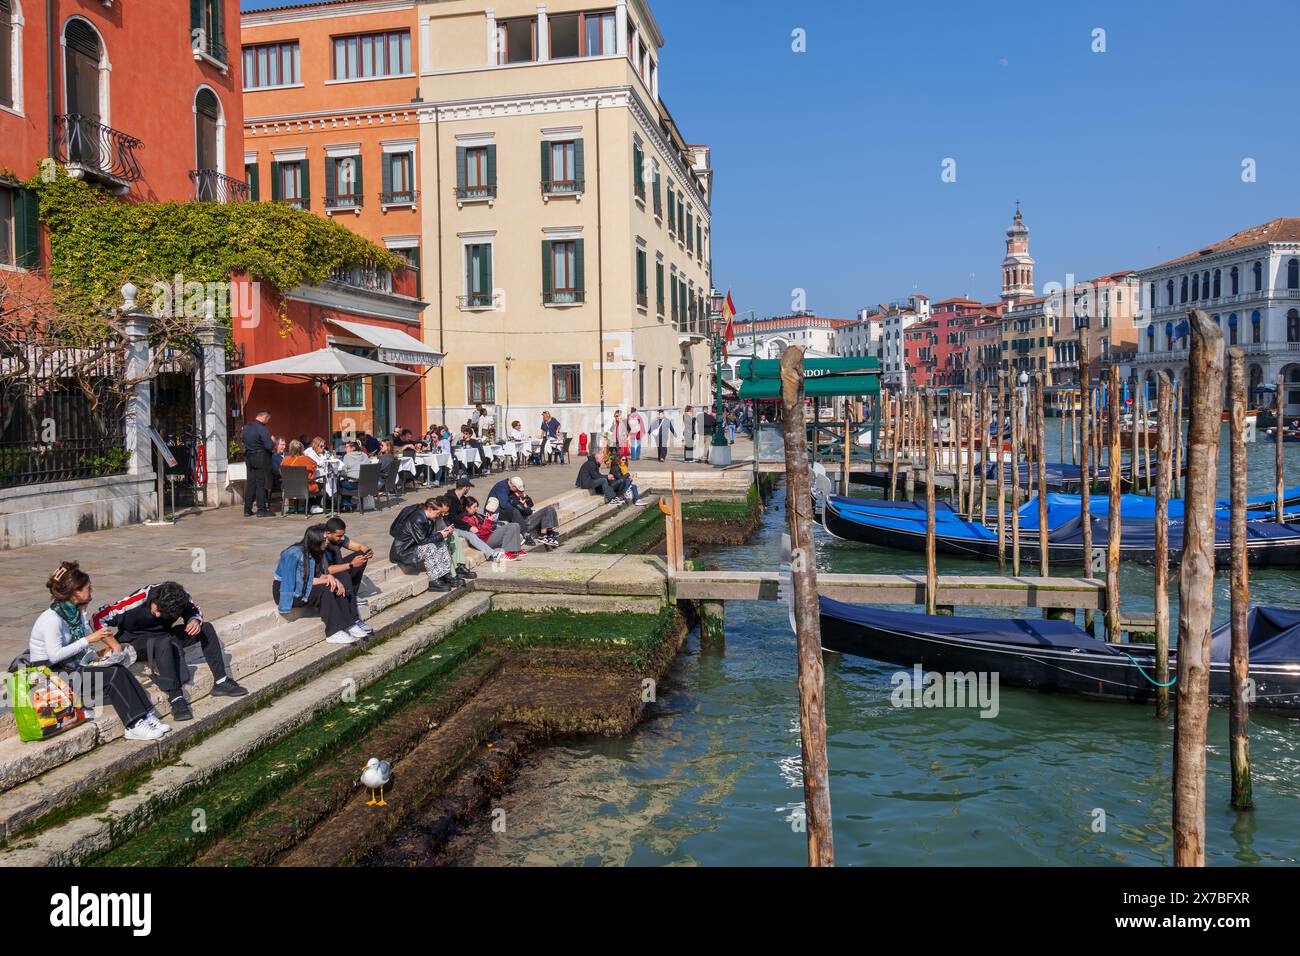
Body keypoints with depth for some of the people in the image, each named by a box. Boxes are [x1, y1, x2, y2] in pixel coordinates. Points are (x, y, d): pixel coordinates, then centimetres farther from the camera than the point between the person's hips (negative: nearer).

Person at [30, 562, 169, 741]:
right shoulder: (52, 619, -19)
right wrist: (89, 639, -24)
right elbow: (54, 656, -26)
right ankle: (135, 726, -22)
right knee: (113, 675, -23)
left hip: (71, 667, 8)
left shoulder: (77, 612, 7)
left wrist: (112, 643, -2)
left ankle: (147, 716, -20)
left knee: (120, 670, -14)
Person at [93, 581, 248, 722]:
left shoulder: (180, 597, -19)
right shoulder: (137, 600, -30)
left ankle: (221, 682, -8)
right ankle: (176, 697, -36)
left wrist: (195, 620, -23)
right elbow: (98, 617, -24)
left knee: (207, 629, -11)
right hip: (136, 639, -5)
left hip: (163, 636, 5)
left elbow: (194, 610, 1)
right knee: (164, 644, -38)